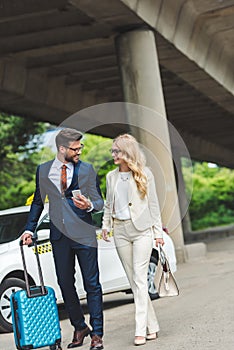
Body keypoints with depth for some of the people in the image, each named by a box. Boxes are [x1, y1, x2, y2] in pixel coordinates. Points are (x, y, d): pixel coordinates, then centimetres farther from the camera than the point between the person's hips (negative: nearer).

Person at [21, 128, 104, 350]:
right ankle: (79, 328, 24)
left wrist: (89, 205, -18)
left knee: (92, 285, -1)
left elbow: (99, 201, 4)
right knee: (65, 285, 9)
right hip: (59, 235, 3)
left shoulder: (87, 169, 1)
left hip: (84, 234, -2)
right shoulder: (43, 170, 6)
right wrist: (30, 229, 8)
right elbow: (38, 201, 15)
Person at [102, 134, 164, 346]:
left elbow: (153, 204, 2)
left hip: (141, 229, -4)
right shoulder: (111, 177, 12)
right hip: (120, 231, 4)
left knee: (139, 279, -11)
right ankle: (152, 326, 13)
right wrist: (105, 225, 6)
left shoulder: (144, 174, 1)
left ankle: (141, 330, -12)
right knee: (134, 281, 4)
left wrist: (158, 231, -1)